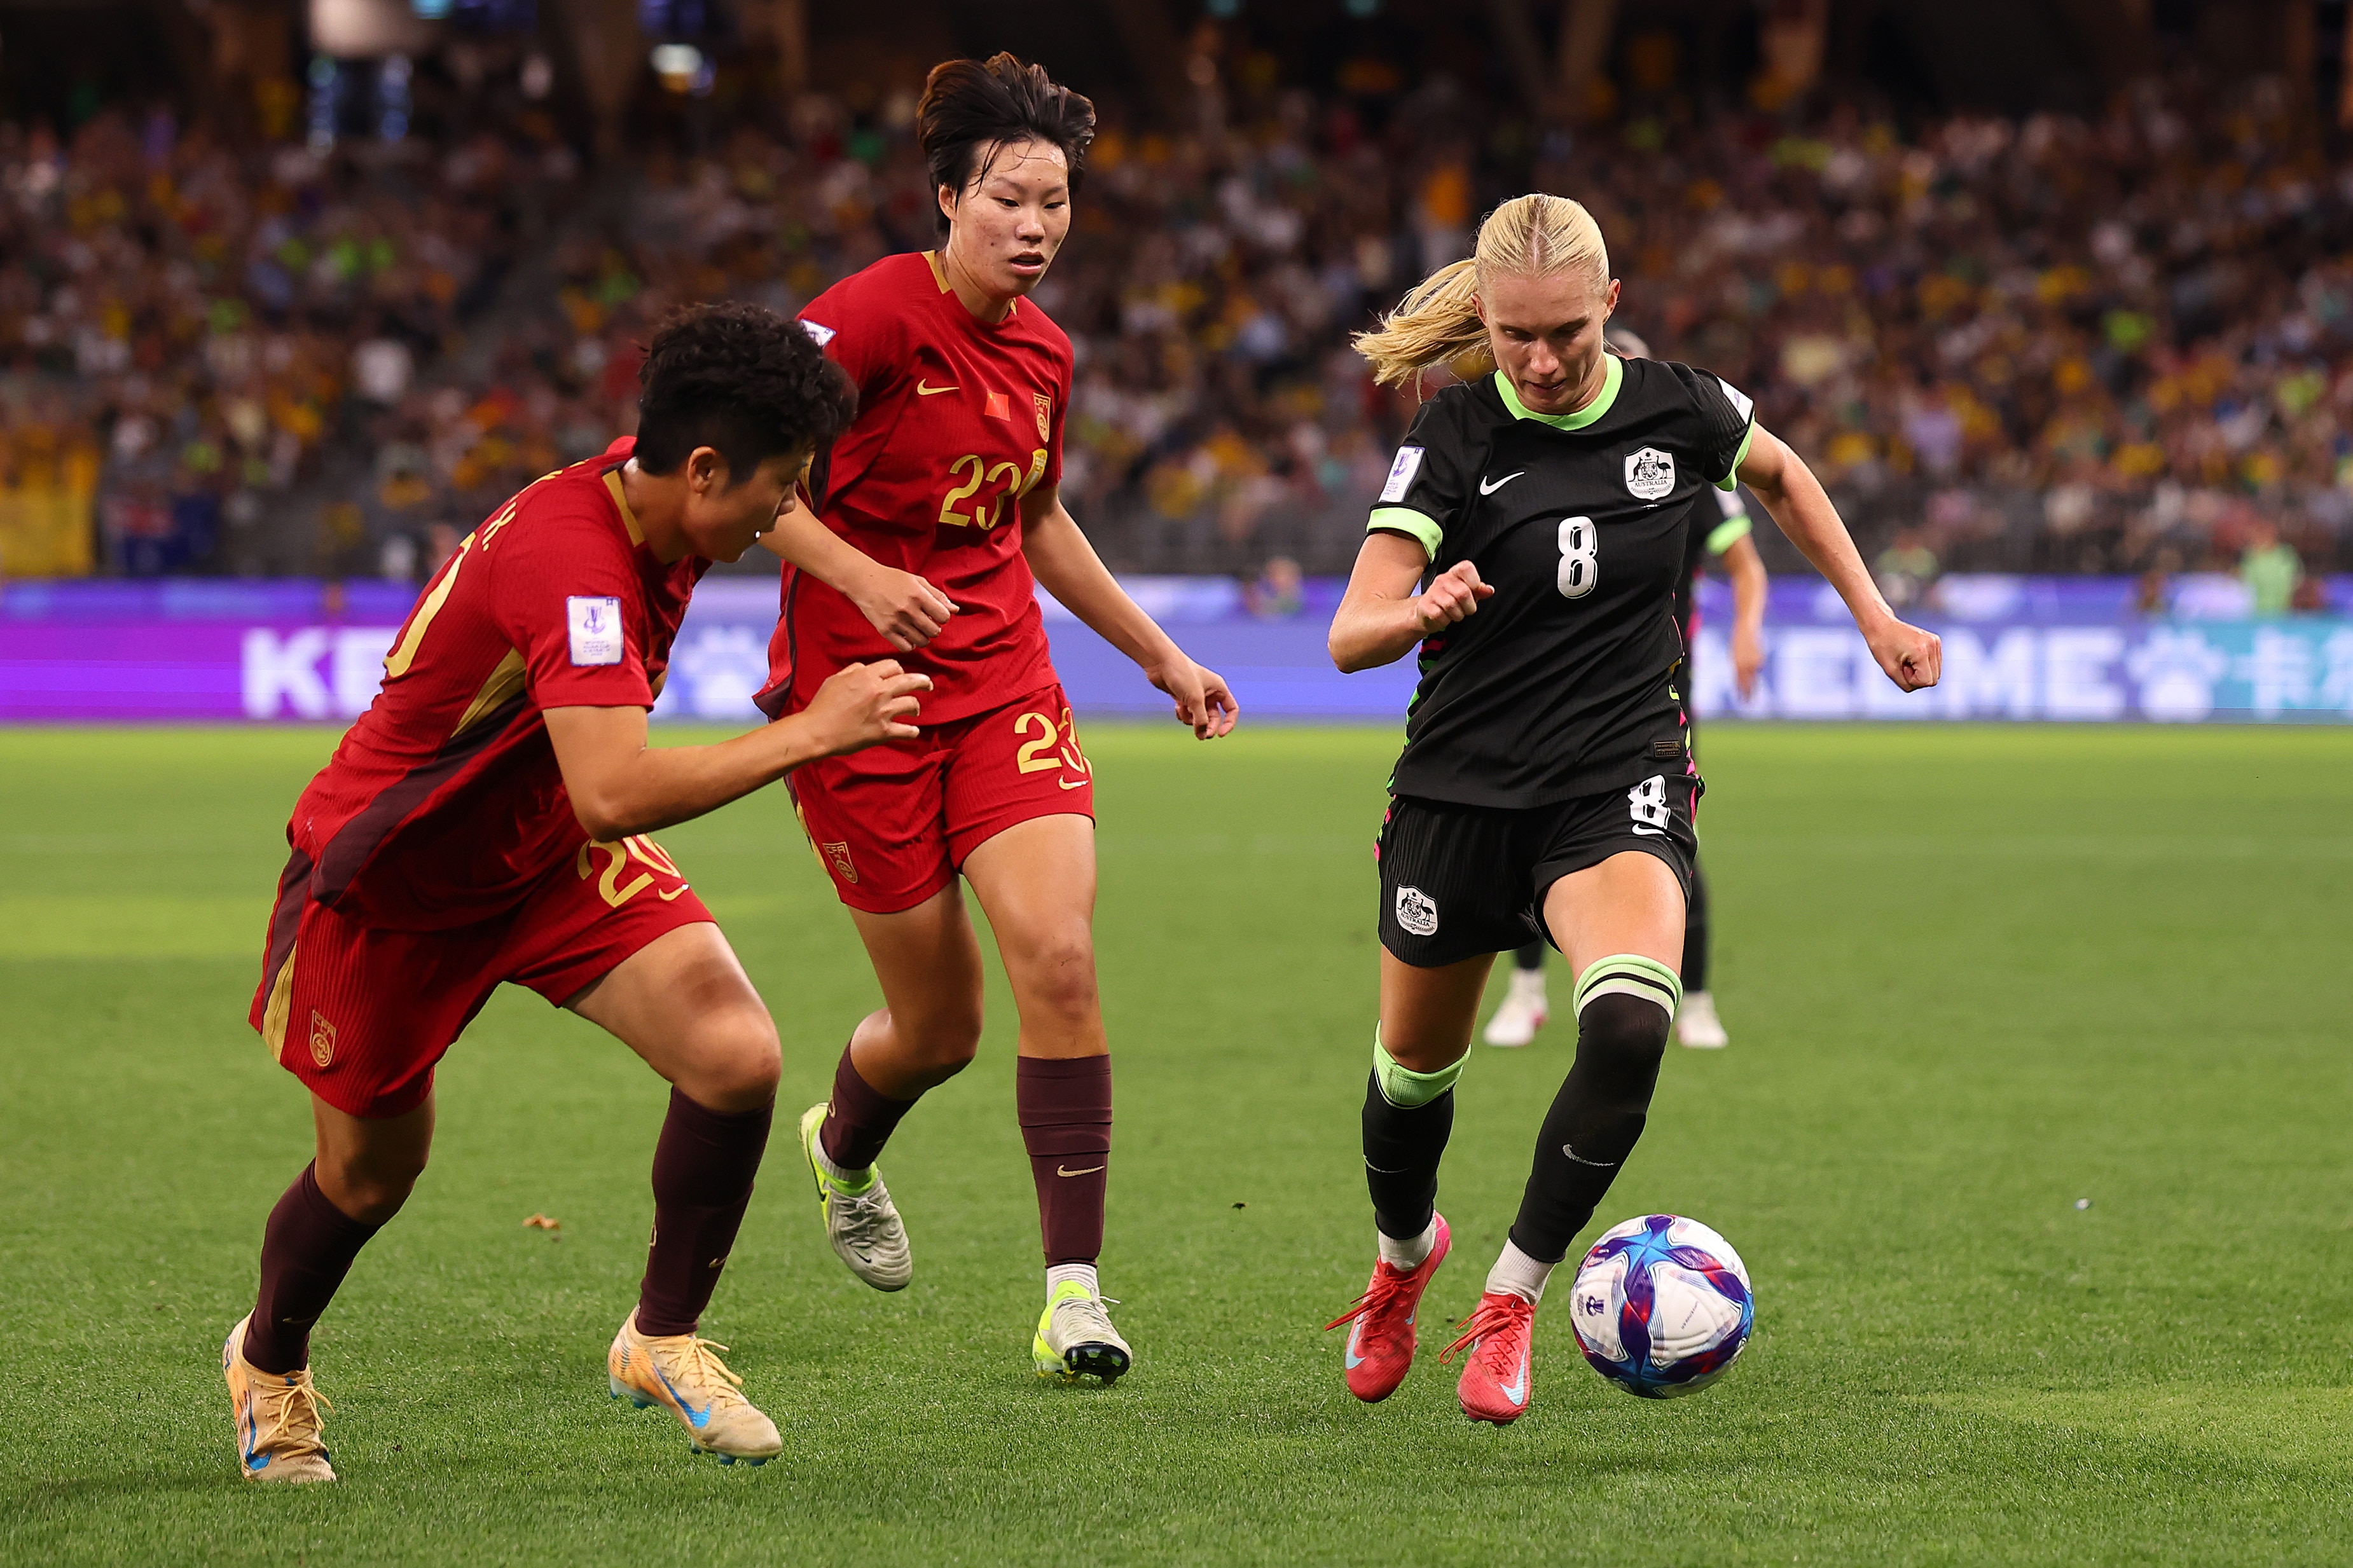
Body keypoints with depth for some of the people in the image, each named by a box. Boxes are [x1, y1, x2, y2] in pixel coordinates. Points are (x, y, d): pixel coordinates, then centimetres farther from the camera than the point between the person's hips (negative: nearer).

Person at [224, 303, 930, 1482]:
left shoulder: (657, 506, -10)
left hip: (551, 852, 7)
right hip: (387, 877, -7)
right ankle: (269, 1366, 43)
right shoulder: (568, 556, -36)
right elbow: (614, 796, -46)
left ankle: (664, 1339, 5)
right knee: (370, 1175, 11)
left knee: (736, 1055, -16)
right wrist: (810, 733, -39)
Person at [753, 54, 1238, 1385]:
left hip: (1005, 680, 4)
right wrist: (860, 576, -29)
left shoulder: (1045, 353, 6)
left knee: (1058, 954, -18)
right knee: (941, 1027, 4)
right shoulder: (876, 316, -14)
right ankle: (842, 1148, 42)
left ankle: (1076, 1290, -13)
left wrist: (1161, 654, 26)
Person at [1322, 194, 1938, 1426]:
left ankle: (1510, 1303, -14)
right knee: (1415, 1067, 14)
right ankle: (1403, 1256, 49)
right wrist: (1426, 609, -38)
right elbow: (1350, 636, -16)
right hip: (1461, 790, 0)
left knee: (1630, 1023, -28)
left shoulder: (1676, 409, -4)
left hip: (1621, 785, 0)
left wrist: (1874, 615, 18)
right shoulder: (1454, 436, -9)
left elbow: (1782, 477, 20)